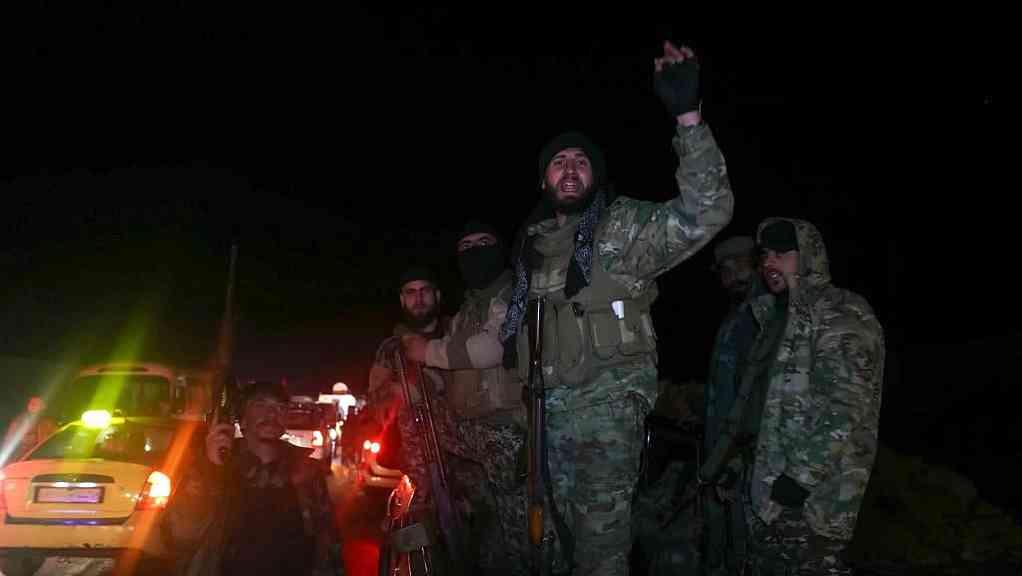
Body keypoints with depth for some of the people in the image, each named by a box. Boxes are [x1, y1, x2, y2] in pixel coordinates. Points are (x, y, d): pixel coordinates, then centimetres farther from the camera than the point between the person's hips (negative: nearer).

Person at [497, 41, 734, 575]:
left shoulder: (627, 225, -5)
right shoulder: (531, 240, 12)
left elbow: (707, 211, -21)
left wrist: (687, 117, -30)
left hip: (607, 406, -6)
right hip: (551, 407, 6)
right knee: (562, 526, 18)